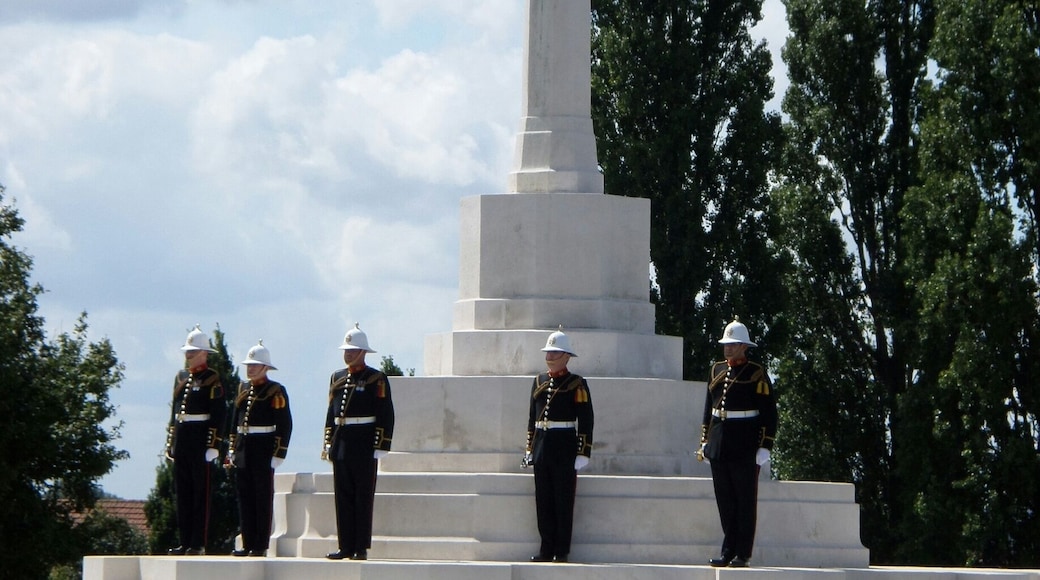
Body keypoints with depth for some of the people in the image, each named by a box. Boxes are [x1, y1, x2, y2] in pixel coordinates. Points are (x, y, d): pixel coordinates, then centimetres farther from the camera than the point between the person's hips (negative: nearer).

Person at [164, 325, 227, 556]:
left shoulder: (212, 379, -5)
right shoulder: (181, 376, 15)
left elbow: (219, 414, -10)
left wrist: (213, 445, -16)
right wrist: (170, 442, 15)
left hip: (201, 441, -7)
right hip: (181, 440, 7)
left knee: (201, 493, -3)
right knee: (183, 493, 8)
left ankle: (198, 544, -1)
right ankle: (185, 542, 11)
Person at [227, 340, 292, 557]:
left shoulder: (276, 391, -6)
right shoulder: (243, 388, 13)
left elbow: (285, 425, -8)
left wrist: (277, 456, -13)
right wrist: (232, 450, 14)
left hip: (263, 451, -6)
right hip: (243, 450, 6)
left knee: (263, 499, -2)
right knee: (245, 498, 6)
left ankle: (261, 546, 1)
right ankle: (248, 544, 10)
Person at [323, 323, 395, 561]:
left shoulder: (376, 379, -3)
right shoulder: (337, 378, 14)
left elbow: (385, 416, -6)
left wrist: (380, 448, -12)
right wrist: (328, 443, 13)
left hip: (365, 448, -6)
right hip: (341, 447, 6)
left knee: (363, 498, -3)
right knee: (343, 498, 5)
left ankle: (361, 548, 0)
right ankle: (346, 547, 9)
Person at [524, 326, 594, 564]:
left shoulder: (576, 384, -2)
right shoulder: (539, 382, 13)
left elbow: (586, 421, -5)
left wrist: (583, 454, -10)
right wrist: (529, 448, 14)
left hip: (565, 449, -5)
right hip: (542, 448, 5)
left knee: (563, 502, -2)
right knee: (543, 501, 6)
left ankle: (562, 551, 3)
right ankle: (546, 550, 11)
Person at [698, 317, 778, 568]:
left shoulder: (756, 374, -4)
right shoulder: (717, 371, 13)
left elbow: (769, 413, -6)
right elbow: (708, 408, 19)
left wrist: (764, 447, -11)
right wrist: (705, 441, 14)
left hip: (745, 448, -5)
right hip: (719, 448, 5)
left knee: (745, 502, -1)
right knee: (725, 503, 8)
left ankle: (743, 555, 1)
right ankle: (728, 552, 13)